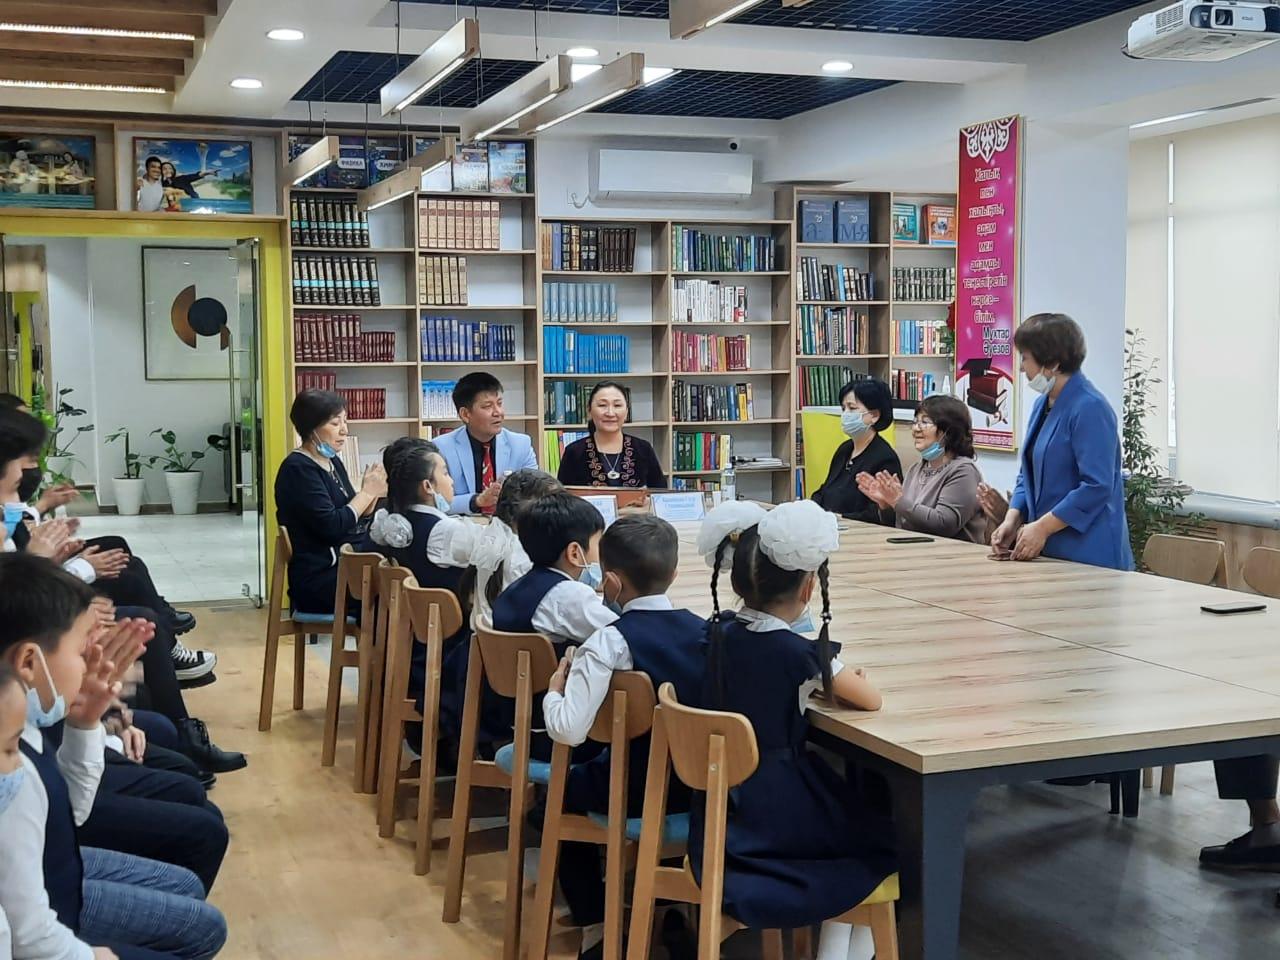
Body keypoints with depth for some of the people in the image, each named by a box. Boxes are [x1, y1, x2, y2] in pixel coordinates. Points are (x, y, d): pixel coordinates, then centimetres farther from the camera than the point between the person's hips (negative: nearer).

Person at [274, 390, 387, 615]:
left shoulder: (333, 463, 15)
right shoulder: (298, 469, -11)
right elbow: (331, 527, -19)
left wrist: (373, 494, -2)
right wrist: (367, 492, -10)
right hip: (318, 581, -8)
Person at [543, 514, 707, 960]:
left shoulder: (610, 643, -21)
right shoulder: (705, 631, -6)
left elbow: (568, 730, -29)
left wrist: (555, 689, -8)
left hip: (633, 791, -5)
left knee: (562, 790, 23)